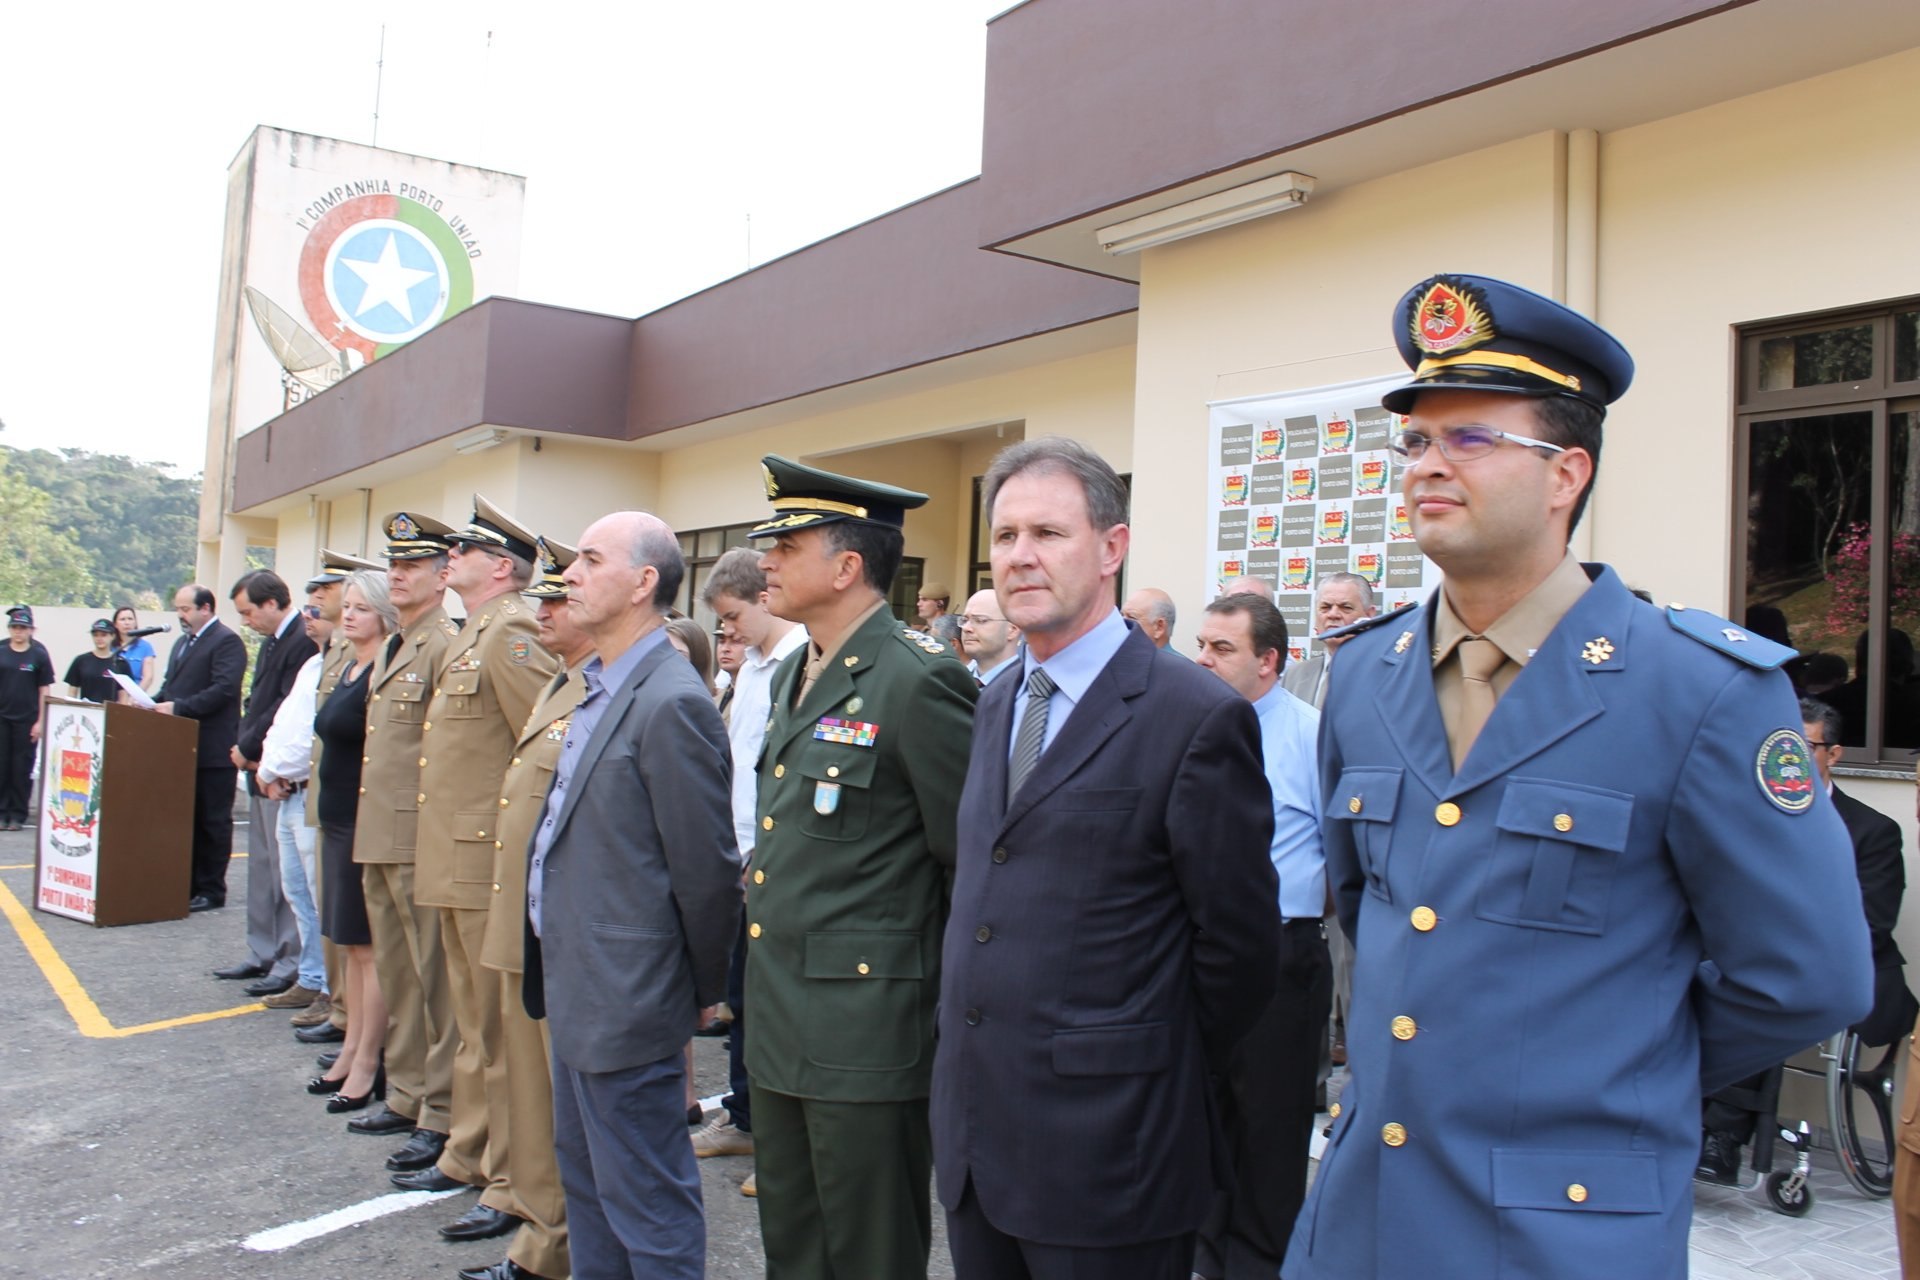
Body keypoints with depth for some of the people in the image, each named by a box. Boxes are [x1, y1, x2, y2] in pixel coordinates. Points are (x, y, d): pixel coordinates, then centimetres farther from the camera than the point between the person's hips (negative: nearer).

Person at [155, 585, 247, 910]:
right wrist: (157, 704, 3)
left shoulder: (226, 642, -10)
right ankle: (187, 884, 20)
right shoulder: (182, 641, 20)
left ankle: (211, 890, 6)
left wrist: (177, 708, -23)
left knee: (212, 821, 0)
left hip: (212, 751, -9)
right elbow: (170, 685, 23)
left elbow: (223, 689, -21)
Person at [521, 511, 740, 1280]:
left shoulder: (671, 704, -21)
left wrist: (701, 991, -7)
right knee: (586, 1179, 23)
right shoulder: (598, 690, 10)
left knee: (646, 1204, 4)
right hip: (578, 989, 10)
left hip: (625, 1004, -10)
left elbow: (705, 869, -19)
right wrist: (557, 970, 16)